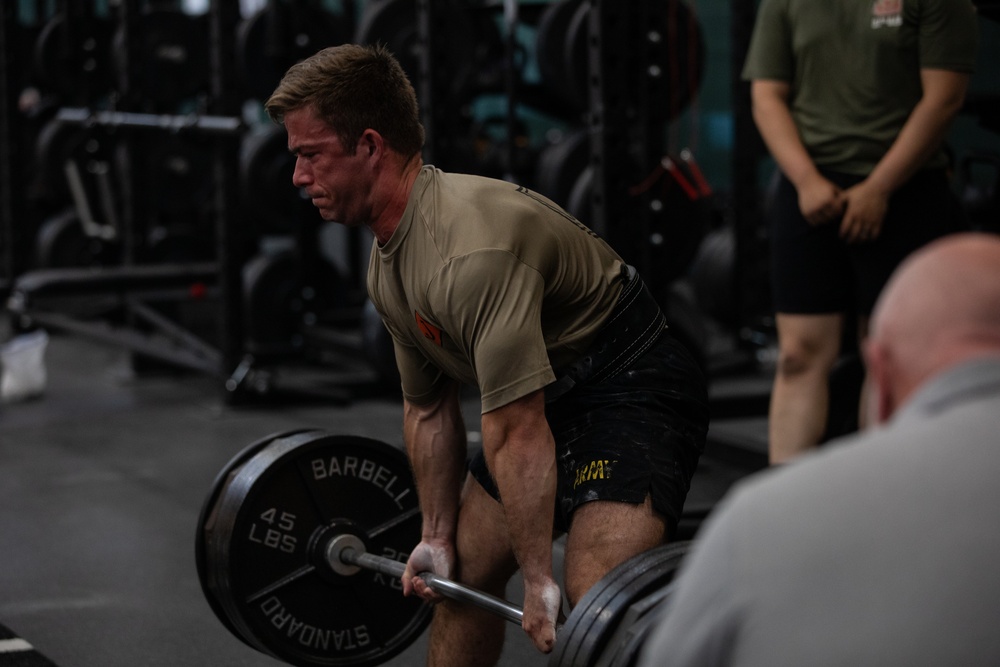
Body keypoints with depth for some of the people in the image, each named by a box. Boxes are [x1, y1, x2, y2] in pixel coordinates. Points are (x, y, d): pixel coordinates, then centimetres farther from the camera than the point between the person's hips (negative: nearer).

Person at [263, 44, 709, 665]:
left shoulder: (472, 252, -31)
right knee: (459, 576, 15)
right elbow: (429, 409, 14)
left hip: (637, 386, -10)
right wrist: (437, 537, 16)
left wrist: (539, 581, -26)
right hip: (551, 397, 10)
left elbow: (516, 433, -30)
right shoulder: (387, 265, 2)